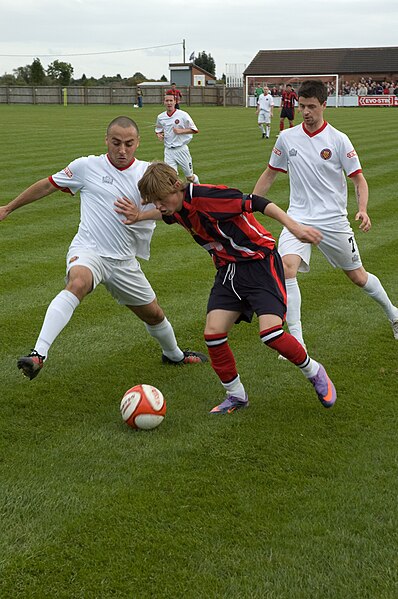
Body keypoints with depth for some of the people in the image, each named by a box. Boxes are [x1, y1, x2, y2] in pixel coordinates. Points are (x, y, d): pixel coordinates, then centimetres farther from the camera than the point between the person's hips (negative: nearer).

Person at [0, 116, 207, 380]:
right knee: (78, 283, -38)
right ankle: (38, 354, -46)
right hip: (88, 252, -4)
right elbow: (47, 185, 8)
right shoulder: (87, 167, -4)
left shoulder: (147, 173, 2)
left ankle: (174, 354, 49)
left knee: (153, 313, 17)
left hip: (124, 261, 4)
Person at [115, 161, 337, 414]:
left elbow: (253, 203, -23)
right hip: (228, 268, 8)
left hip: (260, 262, -8)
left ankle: (314, 372, 8)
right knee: (213, 333, -5)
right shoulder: (176, 210, 2)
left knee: (271, 332, -20)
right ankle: (236, 395, 14)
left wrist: (294, 226, -26)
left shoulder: (202, 196, -23)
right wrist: (139, 216, 11)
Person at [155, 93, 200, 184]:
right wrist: (158, 135, -2)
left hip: (181, 149, -3)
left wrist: (181, 131, -19)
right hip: (168, 151, 3)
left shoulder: (183, 115, -9)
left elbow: (195, 130, -7)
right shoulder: (160, 117, 4)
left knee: (189, 177, 10)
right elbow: (158, 130, 21)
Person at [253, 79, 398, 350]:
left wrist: (363, 210, -21)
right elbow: (270, 174, 13)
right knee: (286, 267, -24)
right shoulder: (287, 138, 1)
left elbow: (359, 179, -3)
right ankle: (296, 340, -19)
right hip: (298, 218, 1)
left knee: (358, 276, 10)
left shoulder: (338, 140, -6)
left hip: (334, 221, -1)